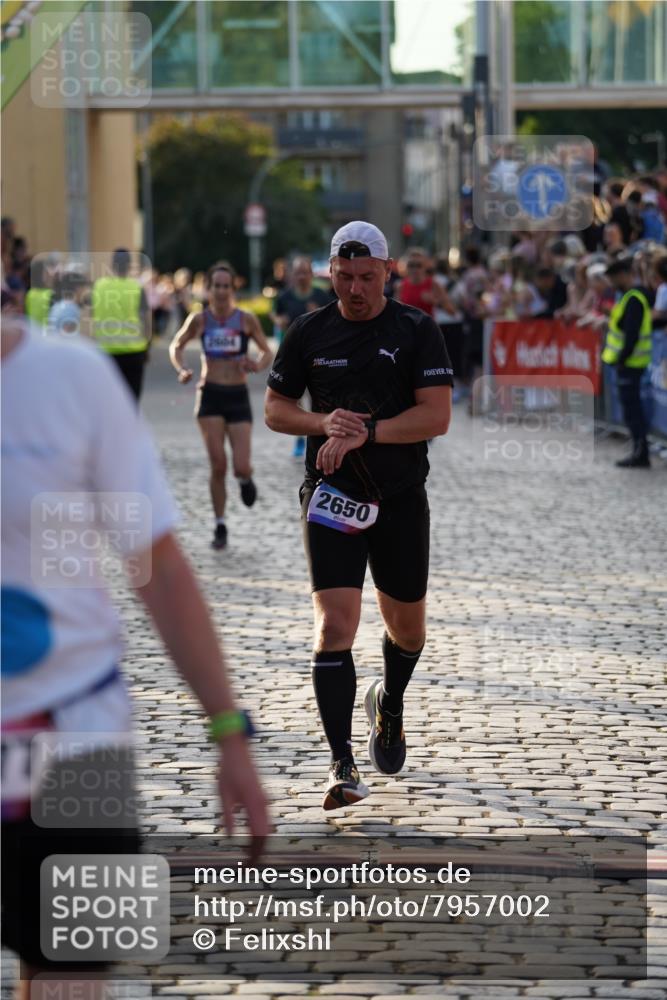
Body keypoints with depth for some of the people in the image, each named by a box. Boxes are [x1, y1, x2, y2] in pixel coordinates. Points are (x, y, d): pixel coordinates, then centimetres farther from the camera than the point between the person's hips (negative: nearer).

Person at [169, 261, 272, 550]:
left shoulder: (246, 319, -2)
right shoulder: (199, 319, 0)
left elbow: (267, 352, 6)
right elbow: (176, 346, 12)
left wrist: (257, 365, -16)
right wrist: (182, 370, -7)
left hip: (238, 396, 0)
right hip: (210, 396, 0)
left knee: (241, 467, -8)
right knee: (218, 465, -6)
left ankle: (245, 480, 32)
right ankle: (220, 527, 7)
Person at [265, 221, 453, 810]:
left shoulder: (416, 330, -3)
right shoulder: (310, 332, 3)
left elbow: (437, 415, -11)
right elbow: (274, 408, 9)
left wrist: (363, 432, -20)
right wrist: (322, 422, -11)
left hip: (401, 500, 0)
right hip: (332, 497, 0)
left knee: (407, 627, 14)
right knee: (335, 626, -14)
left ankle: (389, 705, 47)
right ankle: (343, 766, -13)